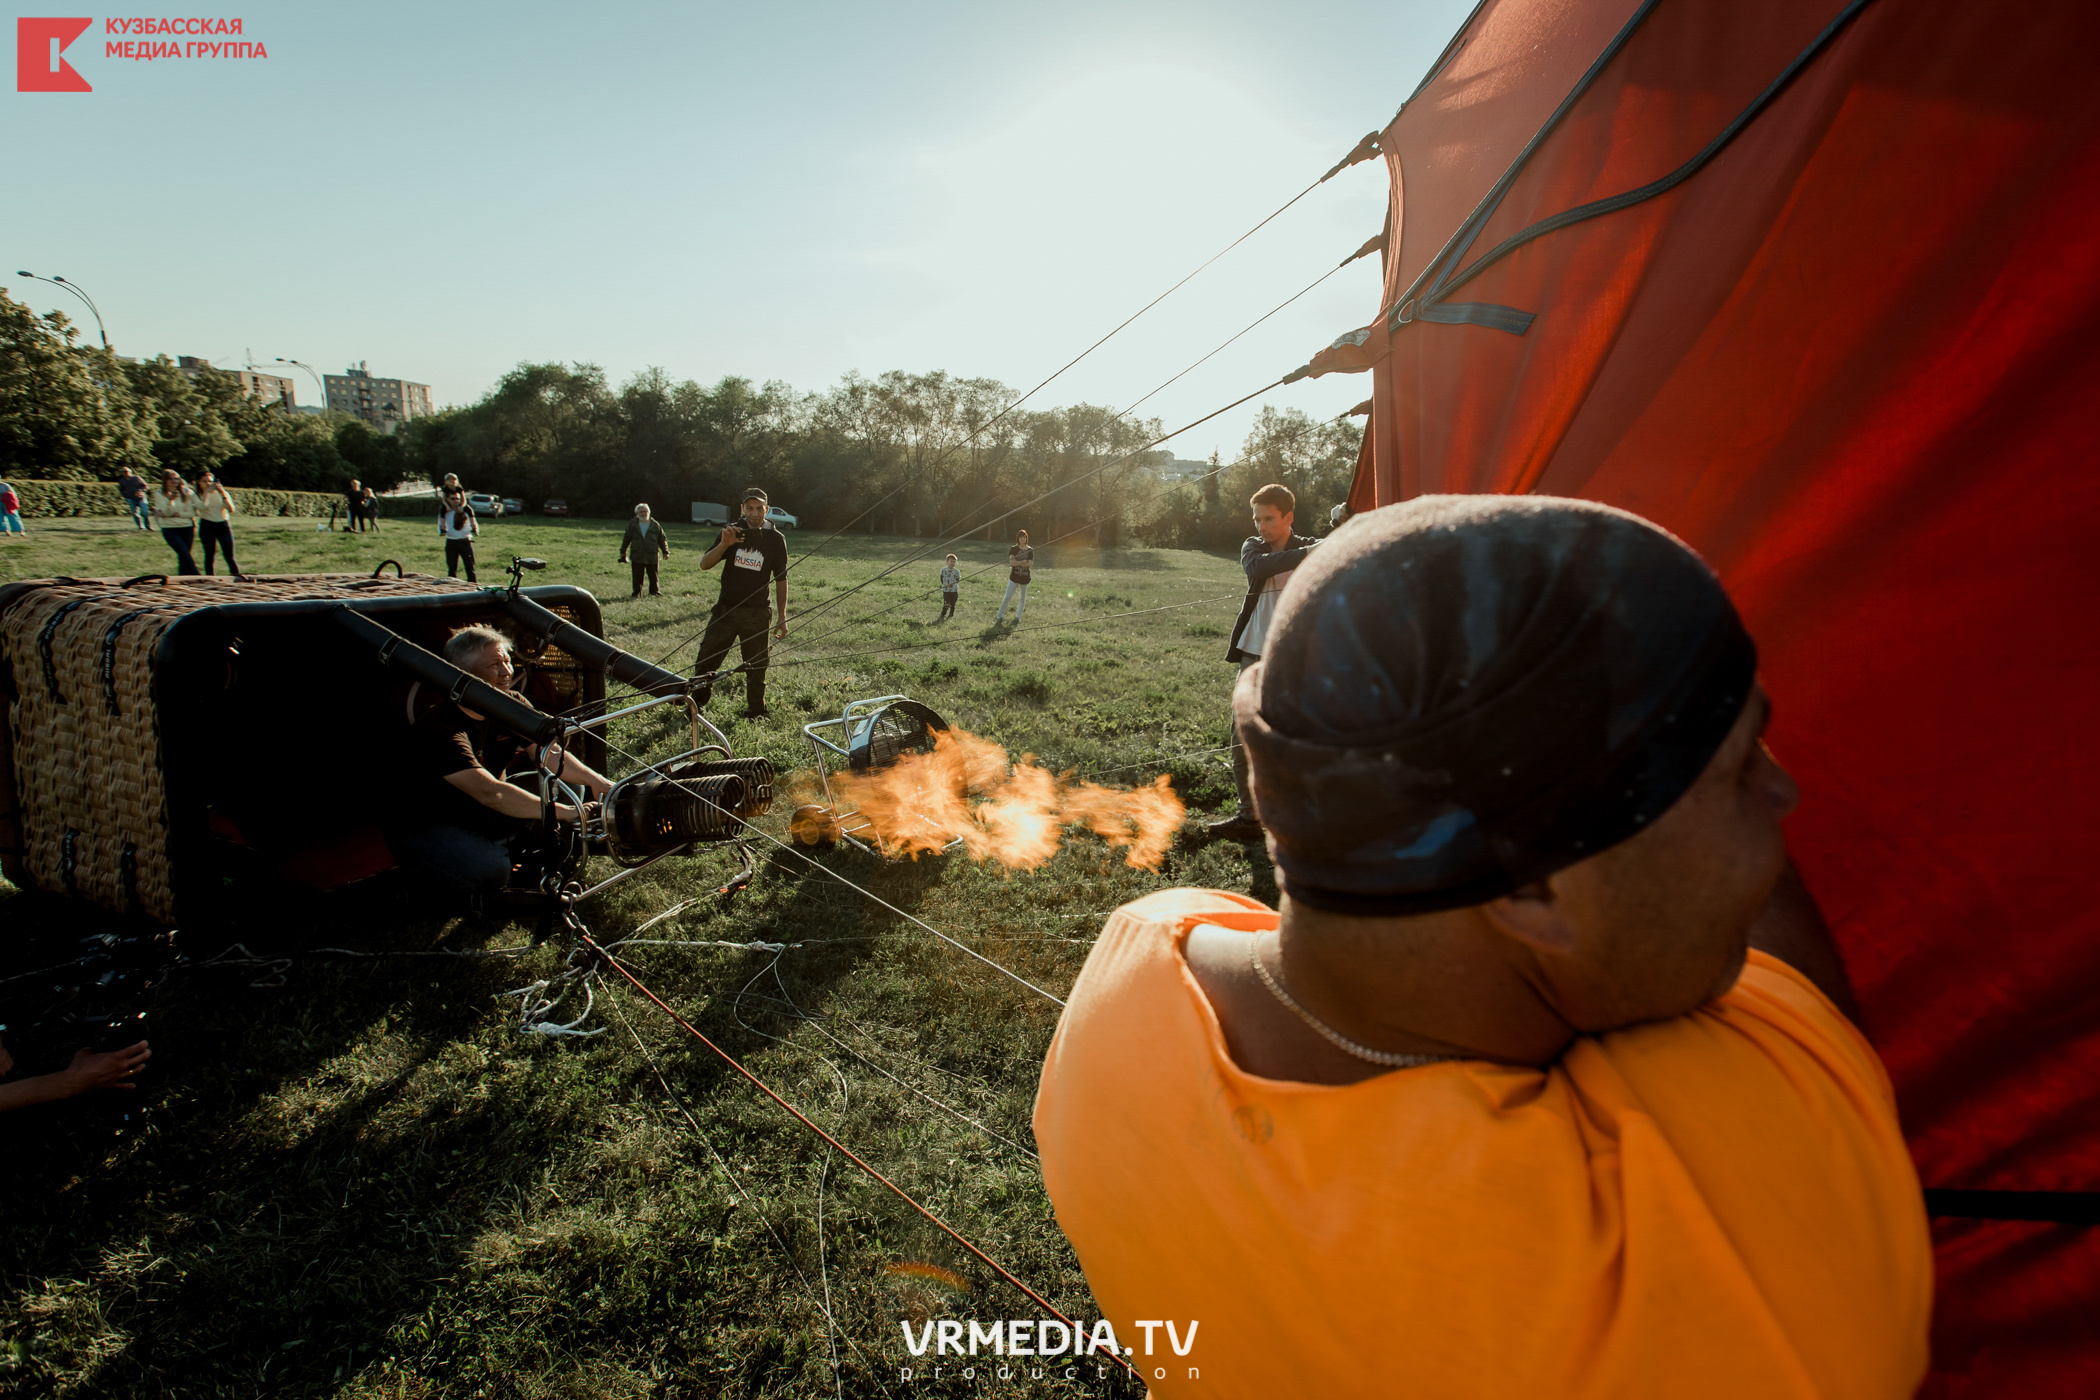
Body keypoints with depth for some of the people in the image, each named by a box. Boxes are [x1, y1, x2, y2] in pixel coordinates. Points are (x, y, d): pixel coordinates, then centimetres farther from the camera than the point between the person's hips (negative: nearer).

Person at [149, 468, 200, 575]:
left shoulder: (186, 492, 4)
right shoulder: (159, 494, 0)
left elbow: (192, 512, 1)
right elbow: (165, 512, -9)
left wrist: (177, 514, -12)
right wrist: (170, 500, -25)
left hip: (187, 527, 2)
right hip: (170, 529, -2)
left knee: (183, 557, 5)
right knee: (185, 554, -15)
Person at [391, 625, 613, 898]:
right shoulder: (438, 731, -31)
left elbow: (549, 755, -9)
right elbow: (490, 793, -43)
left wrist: (595, 780, -30)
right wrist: (567, 813, -49)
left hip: (479, 814, 7)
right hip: (426, 825, -7)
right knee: (490, 870, -31)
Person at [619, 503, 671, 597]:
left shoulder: (655, 525, 7)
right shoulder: (632, 524, 9)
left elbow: (662, 539, 10)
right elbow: (626, 539, 15)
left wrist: (665, 552, 3)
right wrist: (623, 552, 15)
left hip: (652, 556, 0)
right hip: (637, 556, 1)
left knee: (653, 576, 4)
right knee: (637, 576, 3)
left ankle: (654, 592, 17)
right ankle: (636, 593, 12)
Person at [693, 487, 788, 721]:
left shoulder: (775, 539, 1)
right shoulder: (732, 532, 4)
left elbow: (781, 579, 4)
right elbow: (704, 564, -5)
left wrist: (782, 617, 1)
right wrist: (724, 545, -23)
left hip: (757, 613, -1)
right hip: (726, 609, 2)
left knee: (756, 666, 4)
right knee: (705, 661, 2)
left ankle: (755, 714, 17)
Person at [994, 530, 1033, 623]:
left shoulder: (1030, 551, 1)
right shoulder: (1013, 549, -2)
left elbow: (1030, 564, -12)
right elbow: (1011, 563, -15)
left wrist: (1017, 562, -17)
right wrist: (1024, 561, -18)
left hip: (1025, 578, 2)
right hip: (1014, 577, -2)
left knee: (1023, 598, 9)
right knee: (1007, 597, -4)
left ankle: (1017, 618, 21)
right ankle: (1000, 617, 3)